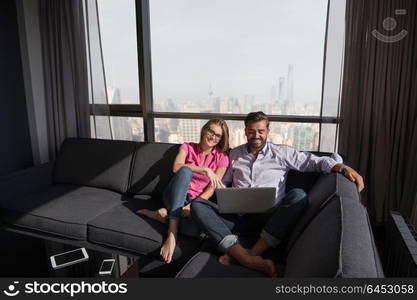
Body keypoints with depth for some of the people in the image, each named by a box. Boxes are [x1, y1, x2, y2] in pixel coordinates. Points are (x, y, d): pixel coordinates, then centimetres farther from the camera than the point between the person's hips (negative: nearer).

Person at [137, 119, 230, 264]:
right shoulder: (187, 147, 7)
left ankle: (166, 214, -11)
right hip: (175, 196, 0)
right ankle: (172, 233, -39)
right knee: (185, 171, -35)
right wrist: (205, 170, -23)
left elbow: (212, 189, -3)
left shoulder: (222, 157, 6)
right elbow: (176, 167, -15)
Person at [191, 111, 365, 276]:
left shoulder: (281, 153, 11)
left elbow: (315, 161, 5)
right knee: (197, 204, -22)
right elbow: (223, 182, 23)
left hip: (270, 219, -1)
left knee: (299, 196, -30)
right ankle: (250, 260, -39)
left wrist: (343, 167, -12)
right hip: (239, 218, 2)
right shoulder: (235, 154, 19)